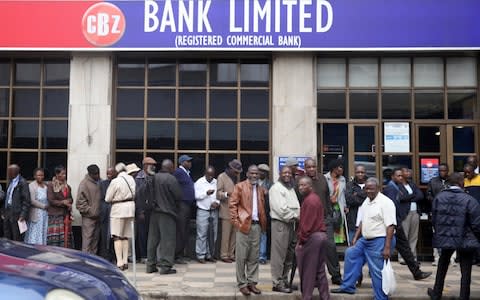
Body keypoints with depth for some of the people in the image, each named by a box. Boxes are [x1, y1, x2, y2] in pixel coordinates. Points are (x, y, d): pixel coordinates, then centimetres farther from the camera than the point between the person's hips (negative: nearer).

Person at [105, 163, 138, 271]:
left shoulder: (115, 181, -12)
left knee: (117, 237, -1)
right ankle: (125, 261, 15)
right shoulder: (131, 179, 2)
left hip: (118, 209, -5)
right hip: (130, 208, 6)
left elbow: (107, 199, -4)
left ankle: (119, 262, -6)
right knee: (125, 237, 13)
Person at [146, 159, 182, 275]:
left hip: (154, 212, 6)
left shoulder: (154, 177, 1)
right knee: (167, 239, 1)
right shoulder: (171, 179, -14)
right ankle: (165, 266, 1)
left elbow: (149, 194, 9)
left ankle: (151, 265, 20)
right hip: (167, 213, -6)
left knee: (153, 238, 13)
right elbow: (179, 196, -9)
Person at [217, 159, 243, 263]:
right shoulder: (222, 177, -2)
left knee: (234, 234, 6)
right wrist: (227, 194, -27)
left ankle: (231, 254, 14)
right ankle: (224, 255, 2)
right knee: (226, 234, -5)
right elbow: (218, 194, -9)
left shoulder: (236, 177, 19)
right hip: (227, 211, -6)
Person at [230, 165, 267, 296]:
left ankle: (252, 282, 17)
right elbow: (232, 204, -6)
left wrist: (263, 222, 9)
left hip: (257, 226, 5)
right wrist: (236, 222, -12)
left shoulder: (260, 189, 15)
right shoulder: (240, 186, -2)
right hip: (244, 225, -5)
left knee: (254, 257, 9)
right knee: (241, 257, 1)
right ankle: (242, 284, 9)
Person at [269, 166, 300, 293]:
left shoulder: (291, 188, 19)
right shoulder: (276, 188, -8)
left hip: (291, 223, 9)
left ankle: (284, 280, 25)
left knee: (290, 254, 13)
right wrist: (295, 216, -11)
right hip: (280, 223, -9)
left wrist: (298, 216, -1)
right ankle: (277, 283, 1)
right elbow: (281, 209, -16)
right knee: (279, 255, -5)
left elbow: (296, 205, 17)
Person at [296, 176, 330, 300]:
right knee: (320, 270, 14)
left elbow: (306, 223, -19)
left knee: (307, 271, -1)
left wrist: (301, 240, -13)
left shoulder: (309, 200, -15)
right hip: (321, 235, 10)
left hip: (312, 237, -10)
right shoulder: (316, 198, 15)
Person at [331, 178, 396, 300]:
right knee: (351, 253, 15)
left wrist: (387, 247, -25)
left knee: (378, 272, -2)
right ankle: (348, 286, 23)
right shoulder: (366, 201, 11)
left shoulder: (386, 202, -16)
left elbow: (390, 226, -21)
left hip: (380, 241, -9)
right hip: (365, 240, 9)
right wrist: (356, 237, 18)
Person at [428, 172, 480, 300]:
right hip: (465, 240, -4)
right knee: (466, 272, 9)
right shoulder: (469, 200, -16)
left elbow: (434, 219, 2)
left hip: (444, 239, 4)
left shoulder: (439, 197, -5)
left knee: (442, 267, 23)